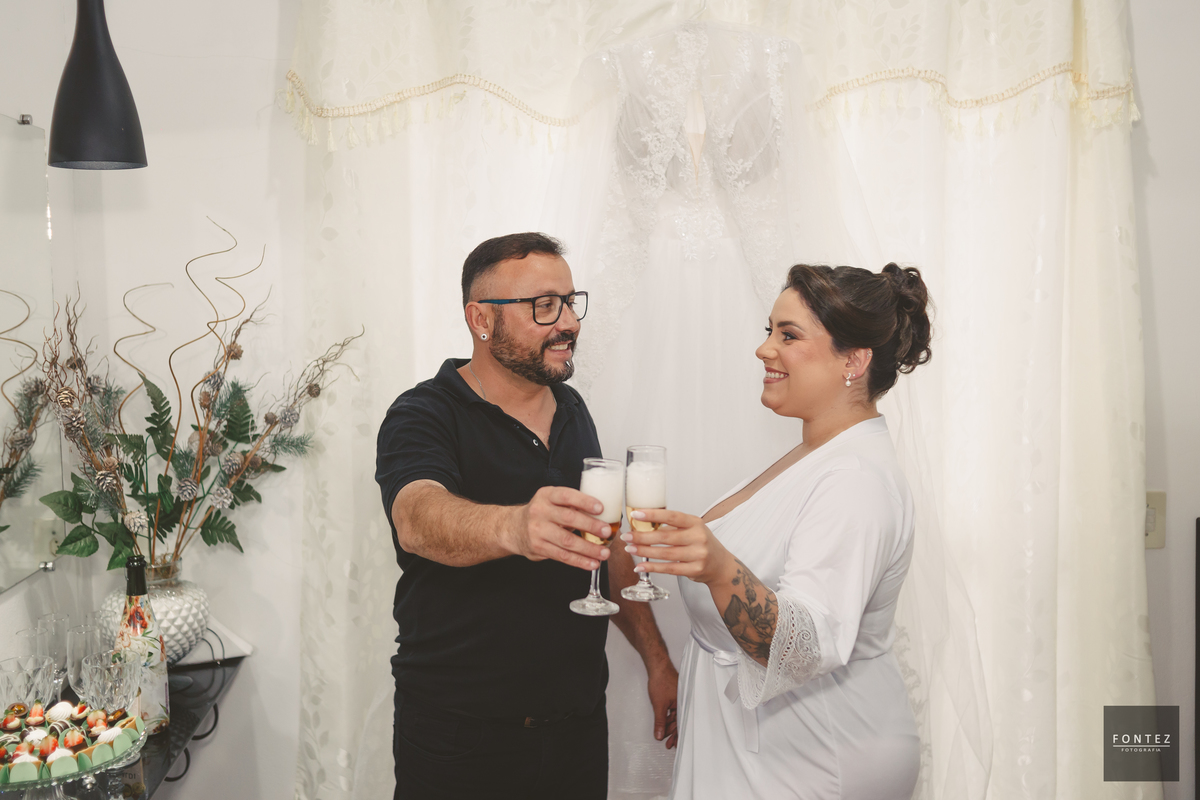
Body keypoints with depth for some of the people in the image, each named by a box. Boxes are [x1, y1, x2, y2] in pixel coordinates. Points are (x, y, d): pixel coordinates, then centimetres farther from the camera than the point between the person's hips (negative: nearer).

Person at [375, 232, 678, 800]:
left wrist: (656, 658, 11)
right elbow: (418, 520, -32)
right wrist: (514, 527, -52)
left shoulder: (573, 412, 9)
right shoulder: (421, 417, -12)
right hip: (459, 733, -5)